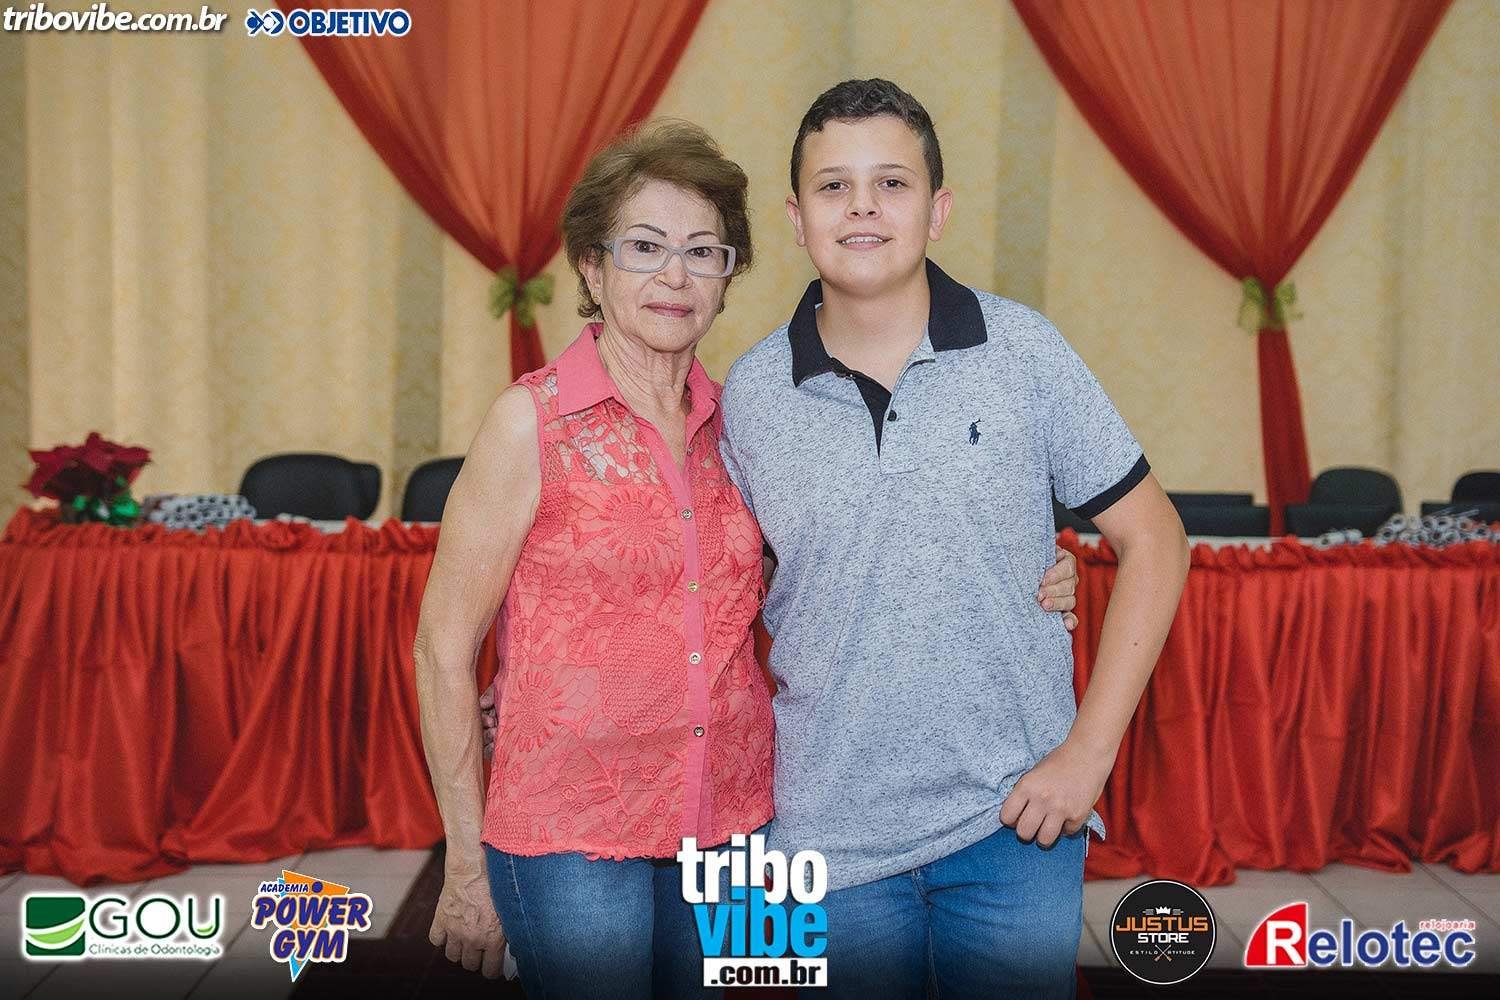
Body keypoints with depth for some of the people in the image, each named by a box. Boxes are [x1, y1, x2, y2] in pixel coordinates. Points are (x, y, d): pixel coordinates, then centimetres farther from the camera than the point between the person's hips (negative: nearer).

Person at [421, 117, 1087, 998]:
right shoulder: (535, 423, -10)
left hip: (731, 818, 4)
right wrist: (467, 866, -4)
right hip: (574, 831, -4)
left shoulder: (735, 425, 2)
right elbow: (444, 647, -6)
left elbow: (820, 585, 13)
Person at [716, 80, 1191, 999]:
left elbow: (1154, 539, -1)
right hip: (828, 830, 1)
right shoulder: (750, 394, -3)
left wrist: (1089, 751, -7)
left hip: (1016, 819, -1)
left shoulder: (1022, 352, -6)